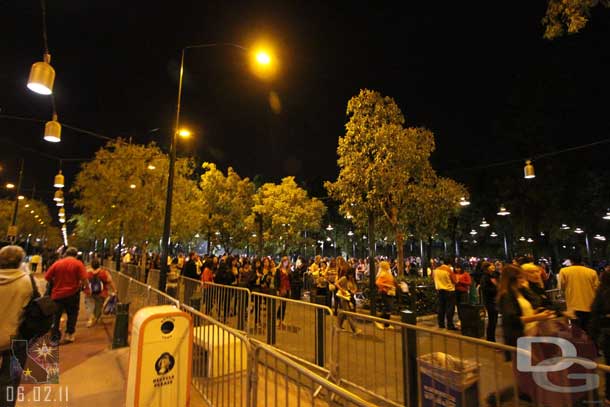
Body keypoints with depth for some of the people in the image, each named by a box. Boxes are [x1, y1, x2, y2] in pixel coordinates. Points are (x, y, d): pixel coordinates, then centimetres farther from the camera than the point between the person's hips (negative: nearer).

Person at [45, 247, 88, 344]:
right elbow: (84, 279, -17)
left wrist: (55, 283, 17)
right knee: (72, 314, 16)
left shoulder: (57, 263, 1)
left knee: (56, 316, 12)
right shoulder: (78, 264, -8)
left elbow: (47, 277, 0)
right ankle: (69, 334, 17)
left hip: (57, 294, 2)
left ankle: (55, 338, 14)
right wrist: (80, 286, 3)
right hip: (72, 293, -2)